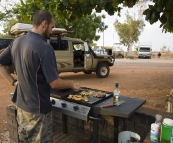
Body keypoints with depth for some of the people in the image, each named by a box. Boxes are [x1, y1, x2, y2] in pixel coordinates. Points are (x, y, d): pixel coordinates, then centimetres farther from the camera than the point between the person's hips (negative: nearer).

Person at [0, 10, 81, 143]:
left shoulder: (17, 42, 1)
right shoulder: (44, 47, -24)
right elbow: (54, 83, -23)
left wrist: (13, 81, 9)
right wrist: (72, 85, -7)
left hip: (21, 105, 8)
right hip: (37, 109, -7)